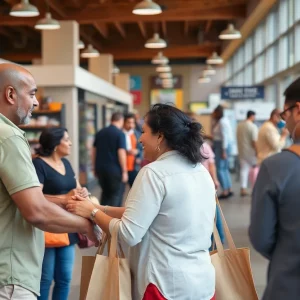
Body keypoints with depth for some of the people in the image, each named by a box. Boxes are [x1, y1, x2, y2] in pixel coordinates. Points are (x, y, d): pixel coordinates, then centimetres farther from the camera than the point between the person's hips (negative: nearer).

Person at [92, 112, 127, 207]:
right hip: (115, 170, -6)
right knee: (116, 195, 4)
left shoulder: (100, 132, 8)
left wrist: (96, 167, 22)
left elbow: (94, 151, 13)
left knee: (105, 193, 20)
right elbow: (121, 153, -16)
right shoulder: (120, 134, -10)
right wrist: (124, 171, -11)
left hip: (100, 168, 6)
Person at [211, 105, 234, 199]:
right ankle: (229, 190, 17)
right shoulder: (219, 121, 15)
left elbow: (225, 137, -21)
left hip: (222, 146, -11)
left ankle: (225, 191, -6)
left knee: (220, 169, -8)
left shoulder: (222, 122, -16)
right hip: (219, 146, 11)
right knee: (224, 169, 13)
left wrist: (224, 151, -23)